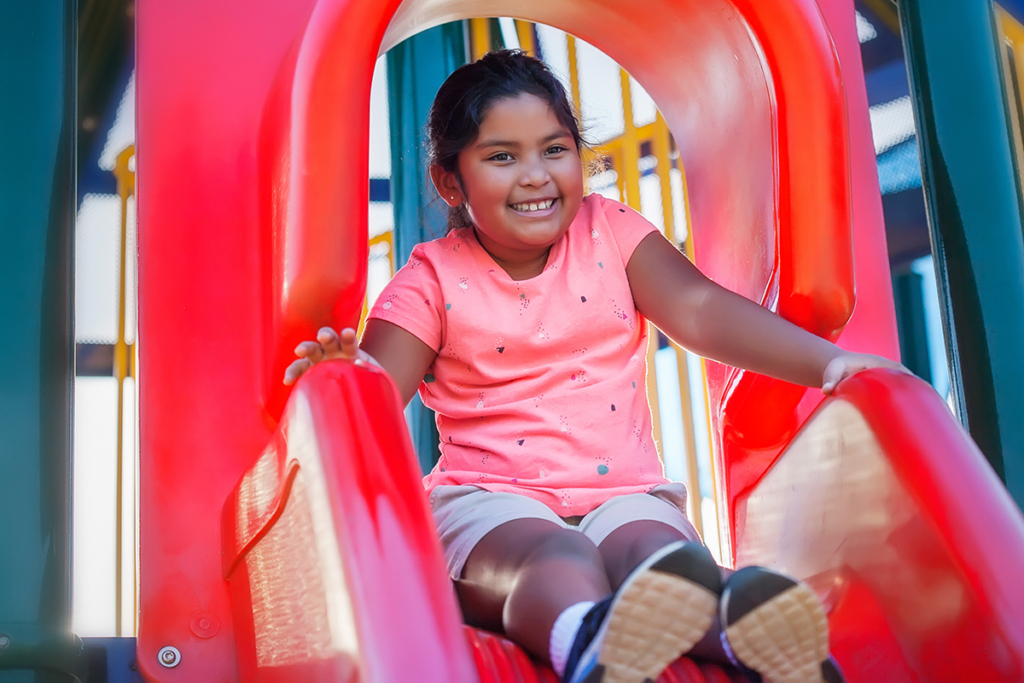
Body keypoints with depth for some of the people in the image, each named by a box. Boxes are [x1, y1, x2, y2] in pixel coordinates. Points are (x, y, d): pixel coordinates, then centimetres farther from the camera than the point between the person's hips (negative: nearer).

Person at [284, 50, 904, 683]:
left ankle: (750, 632, -61)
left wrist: (828, 361, -16)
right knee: (556, 558, -36)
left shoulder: (609, 230, 11)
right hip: (492, 499, -2)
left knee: (658, 555, -33)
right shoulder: (434, 276, 4)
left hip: (622, 492, 2)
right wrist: (343, 376, -32)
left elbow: (701, 310, -2)